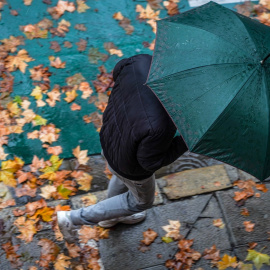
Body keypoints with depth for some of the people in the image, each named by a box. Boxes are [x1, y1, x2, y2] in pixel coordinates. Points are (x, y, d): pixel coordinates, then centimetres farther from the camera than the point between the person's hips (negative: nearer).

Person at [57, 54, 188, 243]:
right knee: (141, 201, 28)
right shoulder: (159, 127, -46)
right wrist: (186, 141, -24)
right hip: (132, 169, -7)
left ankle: (111, 217, 71)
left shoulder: (141, 62, -29)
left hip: (109, 139, 7)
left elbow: (119, 69, -4)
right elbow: (151, 161, -27)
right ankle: (74, 219, 31)